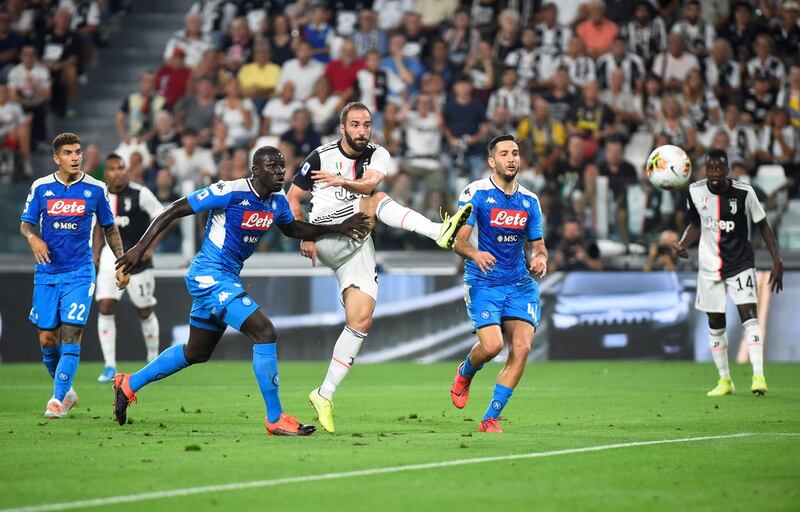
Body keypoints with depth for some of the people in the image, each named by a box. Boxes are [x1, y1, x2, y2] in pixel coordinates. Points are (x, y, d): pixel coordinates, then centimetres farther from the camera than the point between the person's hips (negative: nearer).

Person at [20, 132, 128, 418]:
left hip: (79, 273, -2)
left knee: (70, 335, -14)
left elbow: (110, 228, 11)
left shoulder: (95, 189, 0)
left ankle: (58, 399, -12)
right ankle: (66, 391, 24)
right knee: (47, 339, 2)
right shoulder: (41, 187, 1)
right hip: (46, 273, 2)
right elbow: (26, 223, 5)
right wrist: (33, 238, -17)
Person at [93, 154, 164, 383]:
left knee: (145, 311, 6)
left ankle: (153, 360, 27)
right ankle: (110, 366, -6)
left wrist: (150, 247, -16)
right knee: (105, 307, -9)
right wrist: (96, 252, 13)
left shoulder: (140, 194, -11)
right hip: (111, 254, 4)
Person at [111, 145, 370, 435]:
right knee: (264, 333, -19)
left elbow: (292, 229, 26)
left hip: (228, 279, 10)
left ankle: (129, 384, 39)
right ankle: (275, 419, -12)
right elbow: (174, 211, -15)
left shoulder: (277, 202, 4)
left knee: (196, 354, 22)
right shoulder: (230, 192, -20)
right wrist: (141, 247, -17)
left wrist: (337, 228, 16)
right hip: (209, 274, -10)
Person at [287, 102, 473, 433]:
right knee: (378, 202, -26)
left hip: (357, 248, 4)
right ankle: (439, 232, -47)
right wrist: (303, 236, -3)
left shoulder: (377, 155, 6)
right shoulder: (322, 156, 1)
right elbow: (293, 197, 8)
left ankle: (325, 395, 1)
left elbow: (369, 183, -17)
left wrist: (343, 181, -37)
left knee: (361, 321, -5)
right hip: (326, 237, -4)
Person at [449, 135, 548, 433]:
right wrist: (475, 254, -32)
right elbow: (458, 240, -10)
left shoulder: (530, 201, 9)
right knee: (492, 345, -21)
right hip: (483, 282, -4)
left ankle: (490, 418, -3)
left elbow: (537, 244, 17)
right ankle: (465, 373, 18)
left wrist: (539, 258, -7)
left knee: (522, 348, -13)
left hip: (520, 284, 4)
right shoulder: (476, 193, -5)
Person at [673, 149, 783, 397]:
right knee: (715, 324, 6)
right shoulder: (695, 192, -6)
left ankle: (759, 376, -23)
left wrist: (777, 260, -8)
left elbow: (762, 225, -3)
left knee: (748, 314, -19)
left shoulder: (744, 192, -14)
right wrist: (682, 244, -9)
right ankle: (724, 380, 19)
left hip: (741, 265, -3)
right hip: (710, 267, 3)